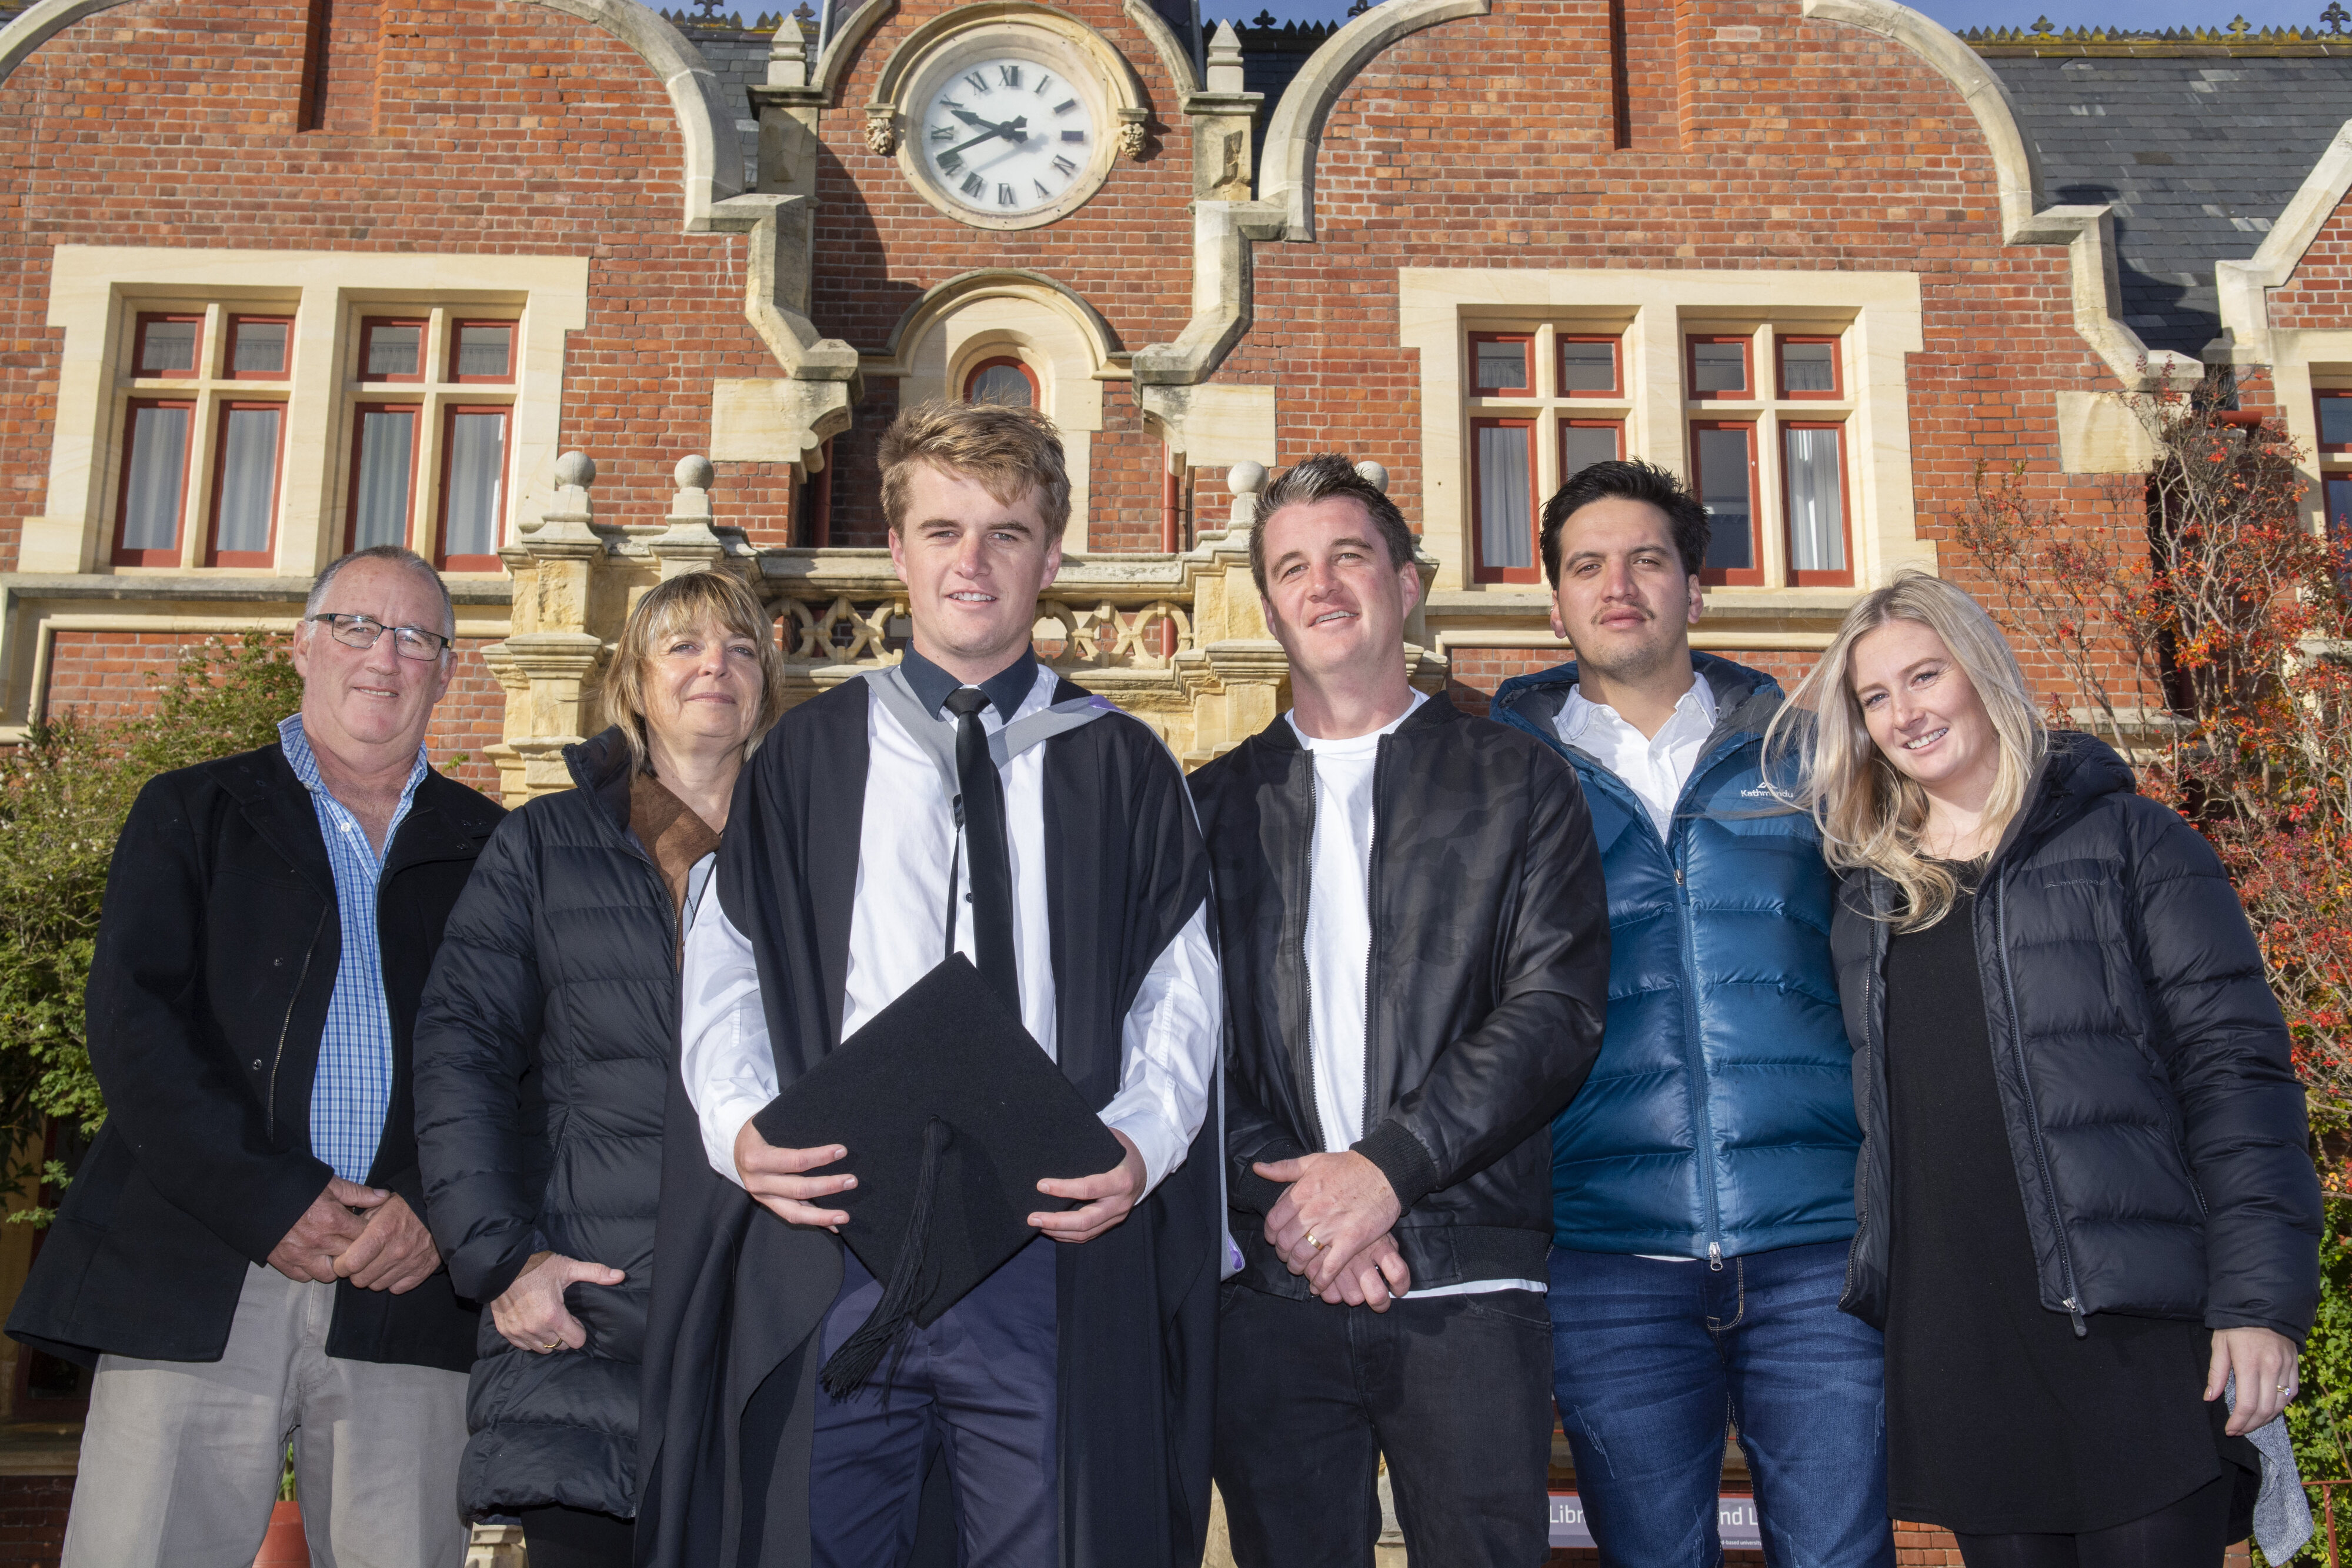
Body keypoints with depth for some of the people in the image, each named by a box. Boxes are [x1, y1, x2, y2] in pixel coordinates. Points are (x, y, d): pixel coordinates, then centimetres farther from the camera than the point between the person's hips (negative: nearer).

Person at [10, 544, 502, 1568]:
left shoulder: (489, 852, 15)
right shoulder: (191, 812, 13)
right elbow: (132, 1022, 0)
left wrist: (440, 1212, -10)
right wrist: (269, 1204, -11)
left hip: (406, 1293, 1)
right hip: (193, 1288, 0)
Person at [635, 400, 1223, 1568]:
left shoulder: (1121, 768, 11)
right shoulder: (807, 758, 13)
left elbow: (1176, 998, 5)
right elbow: (726, 981, 8)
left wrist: (1140, 1143, -13)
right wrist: (742, 1128, -11)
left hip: (1055, 1250, 0)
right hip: (830, 1252, 1)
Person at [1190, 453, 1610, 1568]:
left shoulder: (1517, 783, 8)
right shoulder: (1215, 803, 13)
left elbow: (1559, 1008, -3)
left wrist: (1388, 1167, -12)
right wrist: (1286, 1201, -10)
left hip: (1467, 1284, -1)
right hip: (1270, 1291, 2)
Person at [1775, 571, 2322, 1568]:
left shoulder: (2125, 840, 1)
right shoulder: (1870, 890, 14)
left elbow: (2235, 1066, -6)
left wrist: (2260, 1297, -14)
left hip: (2133, 1333, -4)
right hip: (1952, 1346, 4)